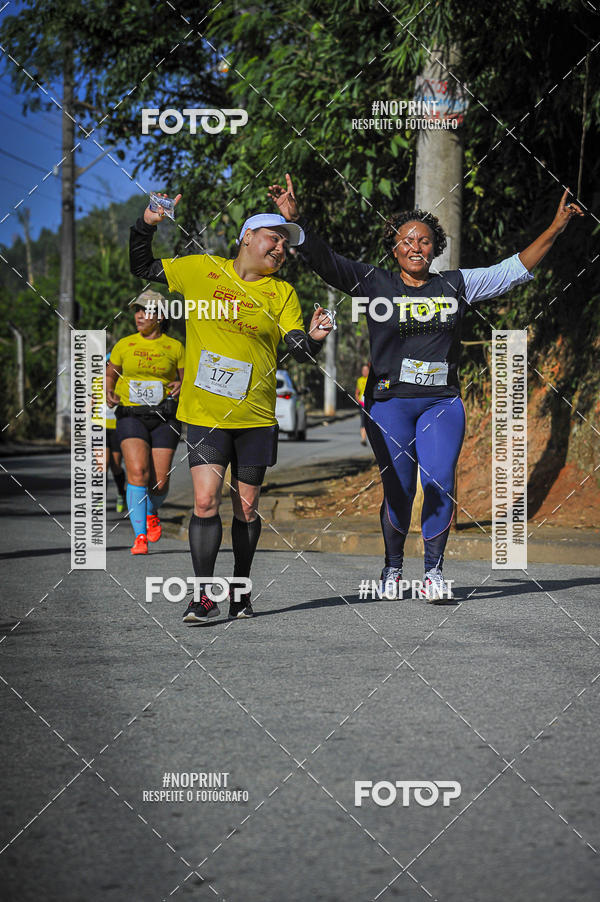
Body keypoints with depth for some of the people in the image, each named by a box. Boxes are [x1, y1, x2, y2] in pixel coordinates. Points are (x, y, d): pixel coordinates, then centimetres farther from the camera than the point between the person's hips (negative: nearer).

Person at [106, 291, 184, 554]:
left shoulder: (175, 347, 6)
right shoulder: (124, 345, 8)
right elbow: (110, 375, 18)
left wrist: (181, 387, -13)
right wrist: (109, 392, -3)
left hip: (164, 417, 0)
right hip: (131, 415, 0)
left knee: (160, 482, -4)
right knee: (137, 472, -20)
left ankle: (151, 513, 33)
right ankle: (140, 537, -17)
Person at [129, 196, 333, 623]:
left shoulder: (281, 293, 5)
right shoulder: (199, 269, 4)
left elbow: (299, 350, -3)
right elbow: (142, 267, 13)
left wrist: (314, 338, -26)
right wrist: (147, 225, -2)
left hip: (256, 416, 1)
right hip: (205, 413, -1)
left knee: (246, 508, 8)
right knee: (206, 501, -12)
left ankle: (240, 591, 24)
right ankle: (204, 595, -5)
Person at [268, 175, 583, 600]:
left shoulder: (456, 285, 11)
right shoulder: (375, 283, 5)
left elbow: (515, 269, 15)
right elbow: (325, 261, -4)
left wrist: (556, 227, 11)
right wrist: (296, 219, -17)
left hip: (442, 402, 2)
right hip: (390, 401, -2)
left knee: (440, 485, -11)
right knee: (399, 489, -4)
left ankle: (434, 570, 2)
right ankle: (393, 566, 18)